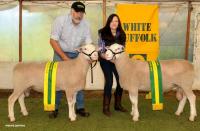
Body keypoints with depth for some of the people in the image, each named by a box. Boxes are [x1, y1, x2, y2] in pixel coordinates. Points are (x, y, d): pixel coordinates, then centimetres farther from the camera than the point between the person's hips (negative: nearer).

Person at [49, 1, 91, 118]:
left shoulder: (85, 24, -10)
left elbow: (89, 43, -8)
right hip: (60, 52, -2)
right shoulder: (60, 20, -19)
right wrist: (64, 57, -23)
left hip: (77, 55, 3)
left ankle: (80, 107, 11)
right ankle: (54, 108, 7)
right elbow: (53, 41, -18)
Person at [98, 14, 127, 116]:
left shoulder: (121, 34, 3)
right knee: (109, 81, -15)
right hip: (105, 60, -4)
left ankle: (117, 104, 19)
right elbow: (100, 50, -8)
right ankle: (106, 107, -4)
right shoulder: (103, 33, -6)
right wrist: (104, 55, -25)